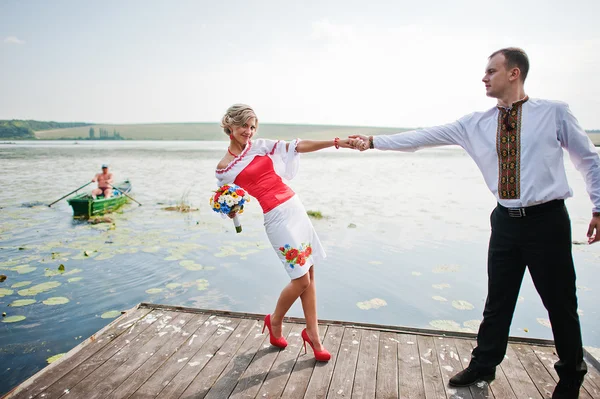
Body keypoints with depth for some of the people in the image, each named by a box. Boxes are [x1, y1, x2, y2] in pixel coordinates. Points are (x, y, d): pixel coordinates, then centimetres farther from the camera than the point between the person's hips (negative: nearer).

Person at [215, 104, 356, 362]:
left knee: (309, 274, 7)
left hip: (294, 206, 5)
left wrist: (336, 142, -1)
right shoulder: (225, 168, 1)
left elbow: (298, 146, 5)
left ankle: (312, 334, 22)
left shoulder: (260, 146, 10)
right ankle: (275, 321, 23)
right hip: (276, 216, -5)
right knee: (301, 279, -5)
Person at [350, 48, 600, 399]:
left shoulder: (555, 112, -3)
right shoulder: (476, 124, 3)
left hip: (547, 219, -2)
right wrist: (375, 141, -1)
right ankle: (483, 365, 32)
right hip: (506, 221, 3)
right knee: (498, 300, 13)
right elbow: (424, 137, 1)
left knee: (560, 302, 11)